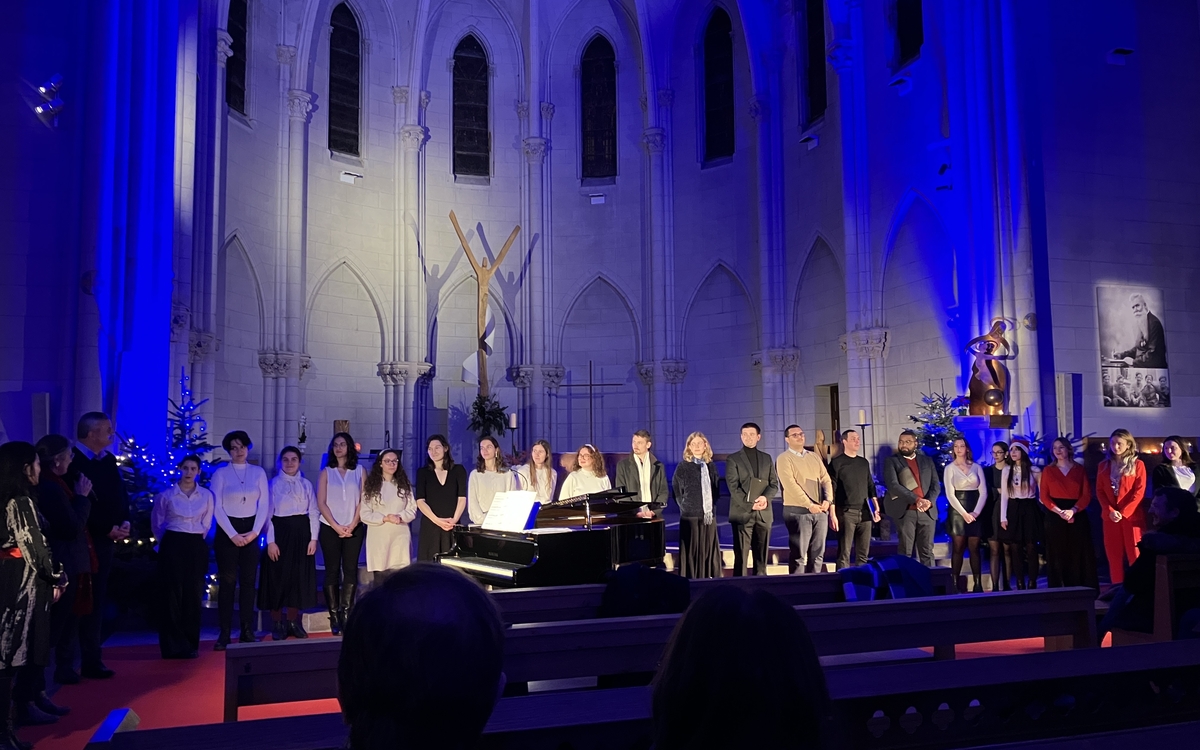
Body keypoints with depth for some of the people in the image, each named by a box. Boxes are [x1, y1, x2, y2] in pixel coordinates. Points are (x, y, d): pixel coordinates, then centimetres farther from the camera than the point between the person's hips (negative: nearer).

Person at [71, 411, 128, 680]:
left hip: (106, 541, 7)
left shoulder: (109, 459, 10)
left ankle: (92, 661, 18)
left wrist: (125, 522, -2)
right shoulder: (72, 461, -13)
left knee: (96, 602, 11)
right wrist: (107, 529, -14)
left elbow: (120, 494, 14)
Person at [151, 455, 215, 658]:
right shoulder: (166, 495, -1)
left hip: (197, 547, 2)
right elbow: (156, 525, 9)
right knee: (173, 594, -3)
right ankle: (173, 646, 3)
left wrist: (195, 539, 11)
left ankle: (190, 645, 12)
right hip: (173, 546, -2)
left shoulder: (207, 495, 3)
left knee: (193, 595, 4)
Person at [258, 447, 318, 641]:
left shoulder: (306, 484, 8)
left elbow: (313, 512, 7)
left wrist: (313, 538, -1)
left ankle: (293, 622, 19)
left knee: (299, 577, 7)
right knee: (278, 577, 1)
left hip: (301, 532, 3)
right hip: (280, 531, -3)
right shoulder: (273, 483, -1)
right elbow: (267, 514, -5)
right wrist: (270, 541, -11)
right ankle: (277, 624, 12)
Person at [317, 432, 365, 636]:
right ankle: (334, 615, 3)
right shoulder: (326, 472, 6)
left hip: (354, 528, 0)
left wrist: (352, 525, -9)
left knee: (350, 569, -3)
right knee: (332, 570, 0)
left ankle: (346, 612, 0)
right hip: (330, 528, 0)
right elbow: (321, 503, 0)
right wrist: (336, 526, -9)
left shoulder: (359, 471, 7)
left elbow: (363, 500, 2)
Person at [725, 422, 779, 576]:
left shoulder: (767, 458, 15)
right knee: (741, 555, -4)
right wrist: (750, 504, -15)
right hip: (742, 513, -4)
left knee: (762, 555, 7)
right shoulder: (733, 459, 3)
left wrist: (765, 497, -12)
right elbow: (733, 487, -5)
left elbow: (774, 484, 9)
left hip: (764, 513, 4)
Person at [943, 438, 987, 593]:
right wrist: (964, 513, -13)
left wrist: (976, 512, -9)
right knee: (958, 548, -3)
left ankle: (978, 584, 5)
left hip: (975, 512, 2)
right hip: (957, 511, -2)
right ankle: (955, 584, -1)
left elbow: (983, 492, 4)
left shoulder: (977, 467, 8)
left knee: (974, 549, 3)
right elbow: (950, 495, -5)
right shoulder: (950, 468, 1)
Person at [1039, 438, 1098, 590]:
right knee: (1058, 555, 0)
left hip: (1078, 516, 0)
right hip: (1055, 517, 0)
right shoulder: (1048, 471, 7)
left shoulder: (1079, 470, 7)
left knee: (1079, 554, -1)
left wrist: (1073, 510, -16)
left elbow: (1087, 494, -1)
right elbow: (1044, 496, 1)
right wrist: (1059, 511, -14)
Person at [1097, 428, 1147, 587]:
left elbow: (1139, 492, -7)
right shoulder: (1103, 465, 11)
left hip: (1132, 516, -3)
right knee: (1113, 556, 5)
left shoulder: (1137, 464, 0)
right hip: (1110, 517, 3)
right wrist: (1110, 511, -9)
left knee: (1135, 555, -3)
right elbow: (1100, 491, 6)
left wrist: (1124, 512, -14)